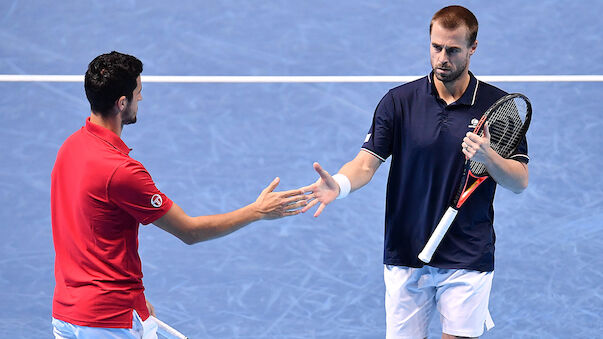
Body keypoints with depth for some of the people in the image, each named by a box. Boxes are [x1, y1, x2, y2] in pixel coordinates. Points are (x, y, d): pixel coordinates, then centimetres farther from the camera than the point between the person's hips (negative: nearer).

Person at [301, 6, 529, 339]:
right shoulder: (399, 100, 0)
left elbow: (520, 181, -1)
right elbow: (367, 162, -6)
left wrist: (488, 156, -21)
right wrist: (338, 184, -28)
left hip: (467, 261, -1)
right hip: (405, 258, 1)